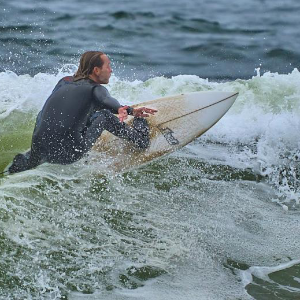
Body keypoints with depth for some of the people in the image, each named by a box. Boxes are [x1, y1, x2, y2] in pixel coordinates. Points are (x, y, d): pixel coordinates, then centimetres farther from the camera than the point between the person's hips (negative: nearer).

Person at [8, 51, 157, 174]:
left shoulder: (64, 82, 18)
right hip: (69, 155, -5)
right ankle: (138, 138, 19)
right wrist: (129, 111, -37)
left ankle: (25, 161, 24)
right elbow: (107, 101, -21)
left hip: (39, 150, 5)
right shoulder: (96, 89, 0)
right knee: (104, 115, 7)